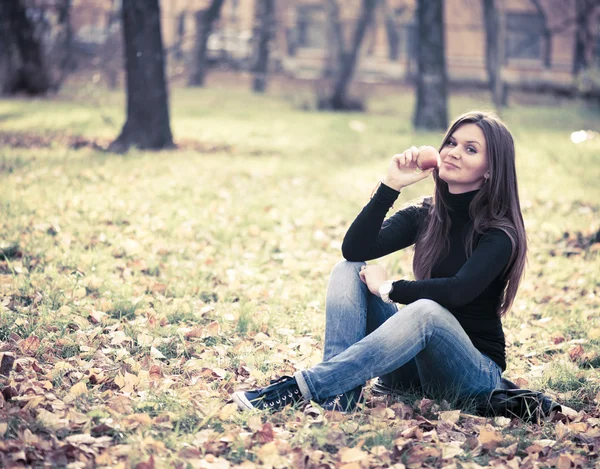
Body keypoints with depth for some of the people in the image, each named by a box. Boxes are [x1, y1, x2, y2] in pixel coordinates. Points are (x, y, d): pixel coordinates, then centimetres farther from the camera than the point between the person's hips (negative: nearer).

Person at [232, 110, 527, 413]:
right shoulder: (423, 215, 4)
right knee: (349, 269, -11)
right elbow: (355, 249, -11)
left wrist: (388, 288, -18)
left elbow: (458, 292, -30)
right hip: (414, 367, 5)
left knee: (426, 311, -38)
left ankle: (300, 387, -40)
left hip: (475, 373, -5)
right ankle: (343, 391, -32)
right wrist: (391, 185, -18)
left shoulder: (500, 233, -12)